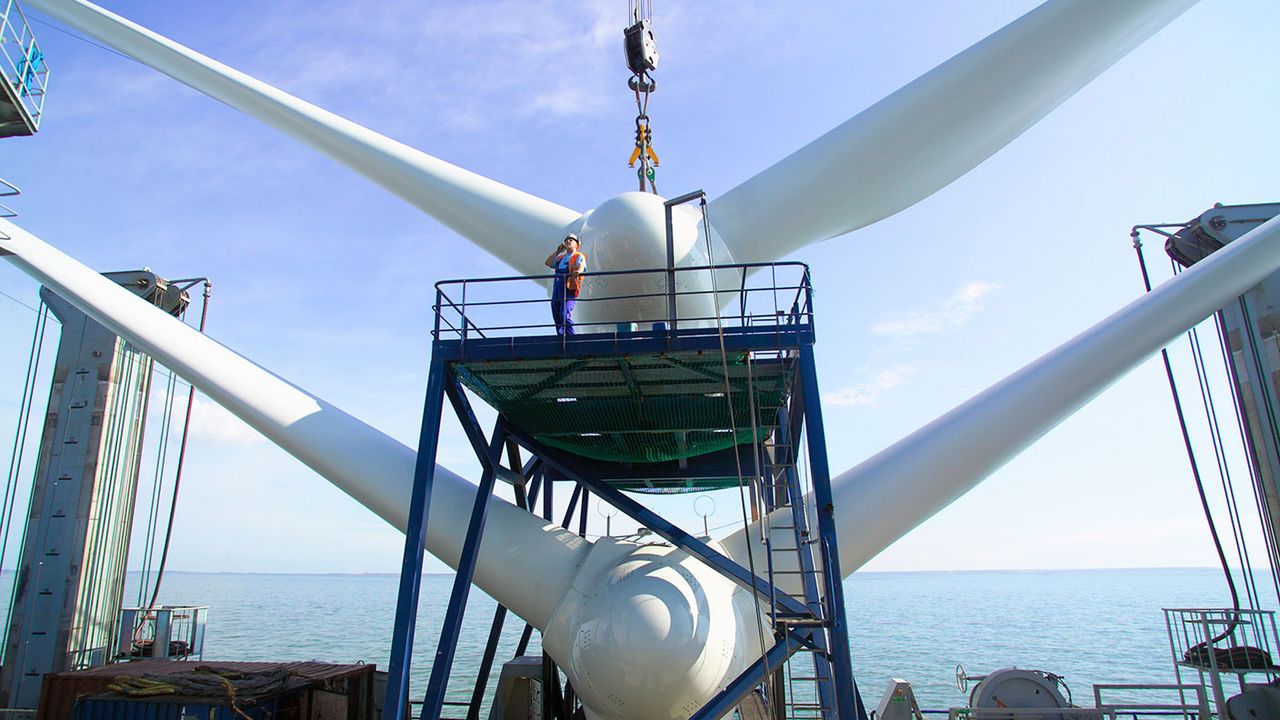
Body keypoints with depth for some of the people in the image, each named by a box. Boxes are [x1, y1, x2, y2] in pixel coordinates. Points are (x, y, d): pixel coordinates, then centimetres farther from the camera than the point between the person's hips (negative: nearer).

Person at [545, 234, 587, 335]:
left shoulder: (579, 256, 8)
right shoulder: (560, 257, 28)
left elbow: (582, 266, -11)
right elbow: (548, 263, 18)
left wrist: (578, 272, -35)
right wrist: (557, 250, 20)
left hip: (569, 289, -7)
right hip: (556, 287, 7)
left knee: (565, 315, -19)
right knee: (556, 316, 6)